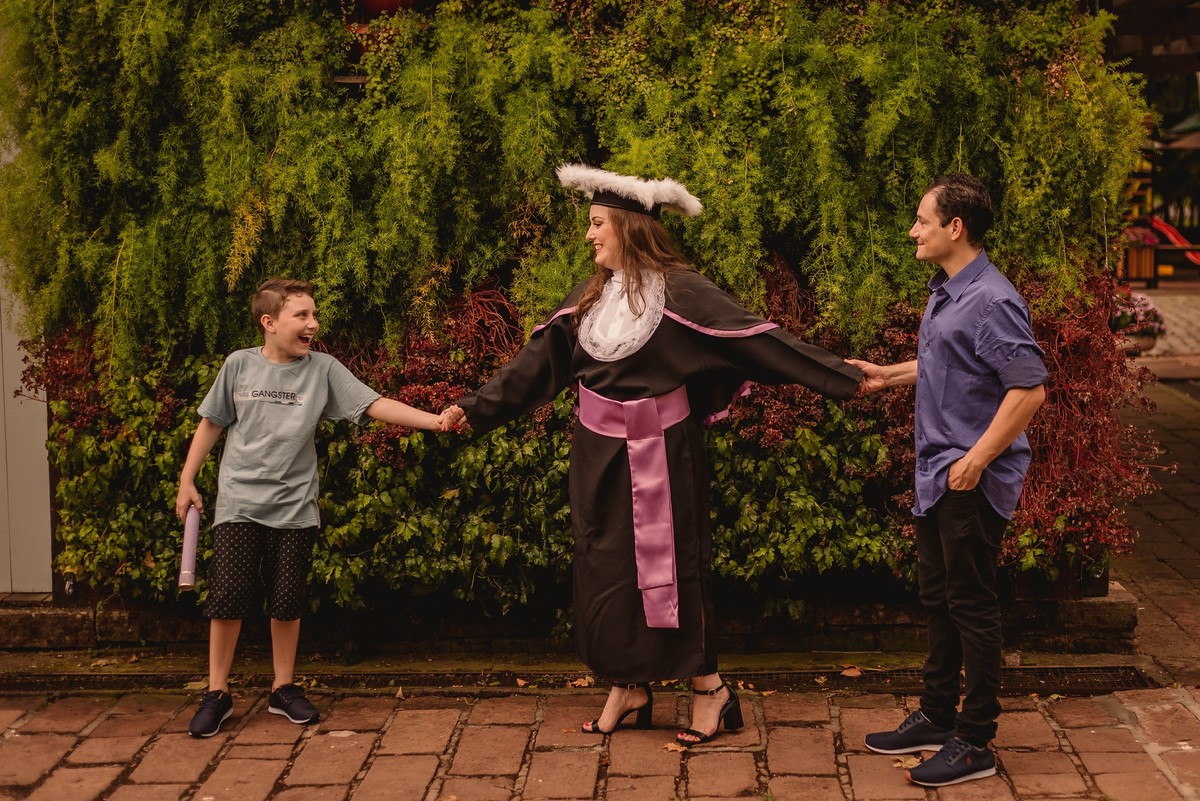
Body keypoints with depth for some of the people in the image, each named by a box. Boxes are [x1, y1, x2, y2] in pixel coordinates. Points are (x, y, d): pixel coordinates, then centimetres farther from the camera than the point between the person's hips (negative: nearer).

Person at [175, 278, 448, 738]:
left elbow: (377, 406, -7)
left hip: (294, 506, 1)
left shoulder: (323, 369, -1)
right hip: (239, 503, -1)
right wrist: (187, 482, 9)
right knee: (227, 597, -3)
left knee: (287, 601, 6)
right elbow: (211, 424, 10)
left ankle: (283, 689, 22)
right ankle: (217, 695, 10)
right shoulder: (240, 365, 0)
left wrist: (437, 420, -18)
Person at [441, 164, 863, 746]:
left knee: (669, 566, 0)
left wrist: (843, 377, -21)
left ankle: (708, 687, 15)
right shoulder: (590, 297, 6)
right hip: (600, 454, 6)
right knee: (606, 568, 10)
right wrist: (477, 408, 6)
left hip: (659, 453, -6)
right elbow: (539, 358, 9)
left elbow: (754, 337, -17)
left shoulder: (677, 290, -13)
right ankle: (628, 688, 23)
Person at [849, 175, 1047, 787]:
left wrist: (977, 459, -25)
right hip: (937, 476, 10)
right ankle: (936, 718, 31)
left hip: (974, 482, -10)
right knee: (937, 597, 18)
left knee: (972, 605, -1)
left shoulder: (990, 301, -20)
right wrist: (888, 376, 19)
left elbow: (1029, 388, -25)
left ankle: (974, 742, 10)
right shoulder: (945, 292, 11)